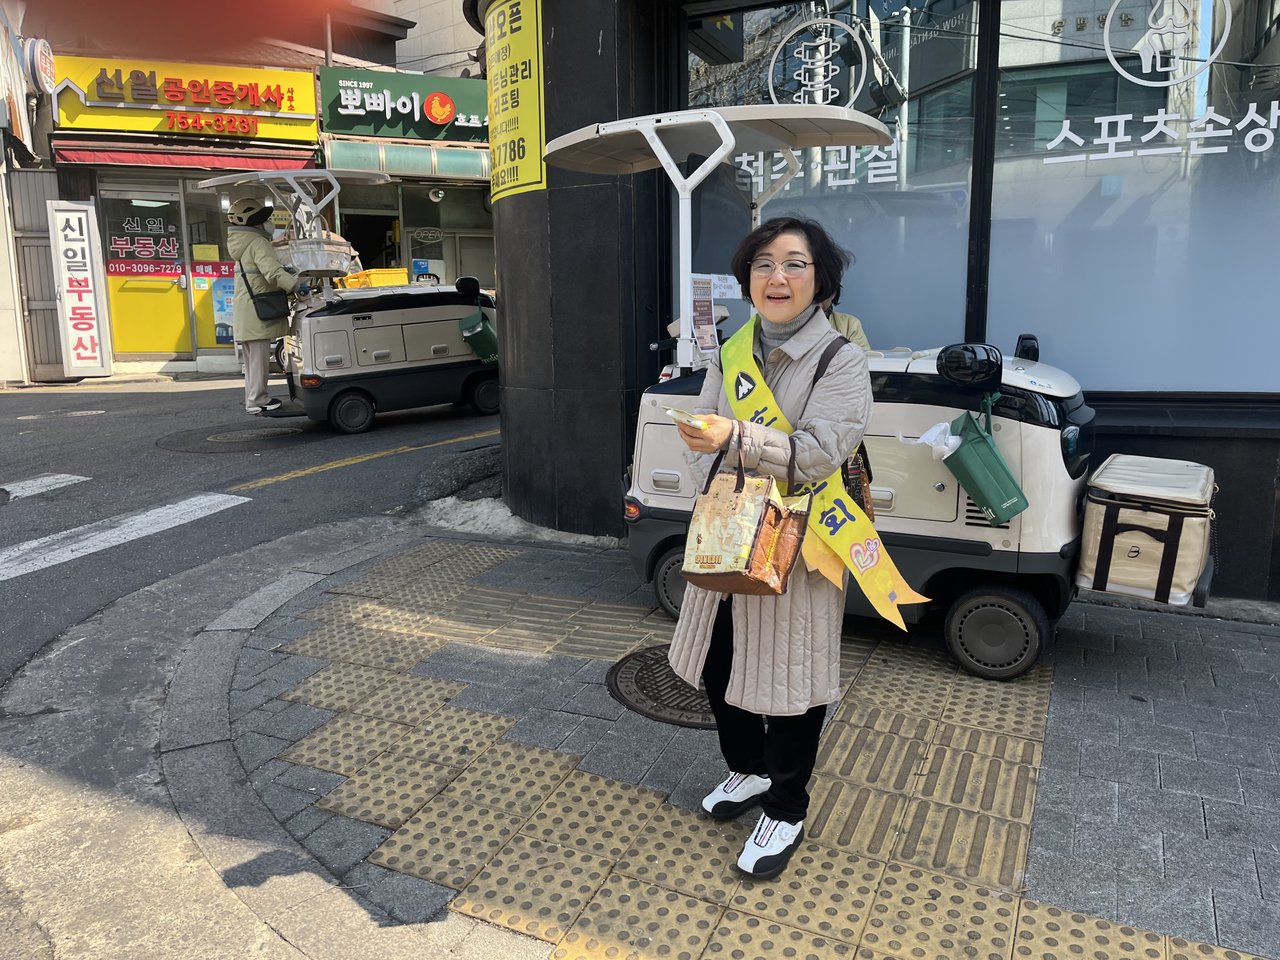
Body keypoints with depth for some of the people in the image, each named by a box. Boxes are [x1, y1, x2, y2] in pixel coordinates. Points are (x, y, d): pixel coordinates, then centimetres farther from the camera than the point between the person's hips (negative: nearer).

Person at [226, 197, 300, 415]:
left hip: (244, 311, 10)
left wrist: (282, 269, 11)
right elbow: (272, 271, -27)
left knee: (252, 358, 16)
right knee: (259, 357, -5)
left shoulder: (240, 243, 19)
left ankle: (252, 399, 23)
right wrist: (295, 284, -35)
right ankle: (257, 400, -3)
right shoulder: (257, 242, -13)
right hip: (257, 309, -10)